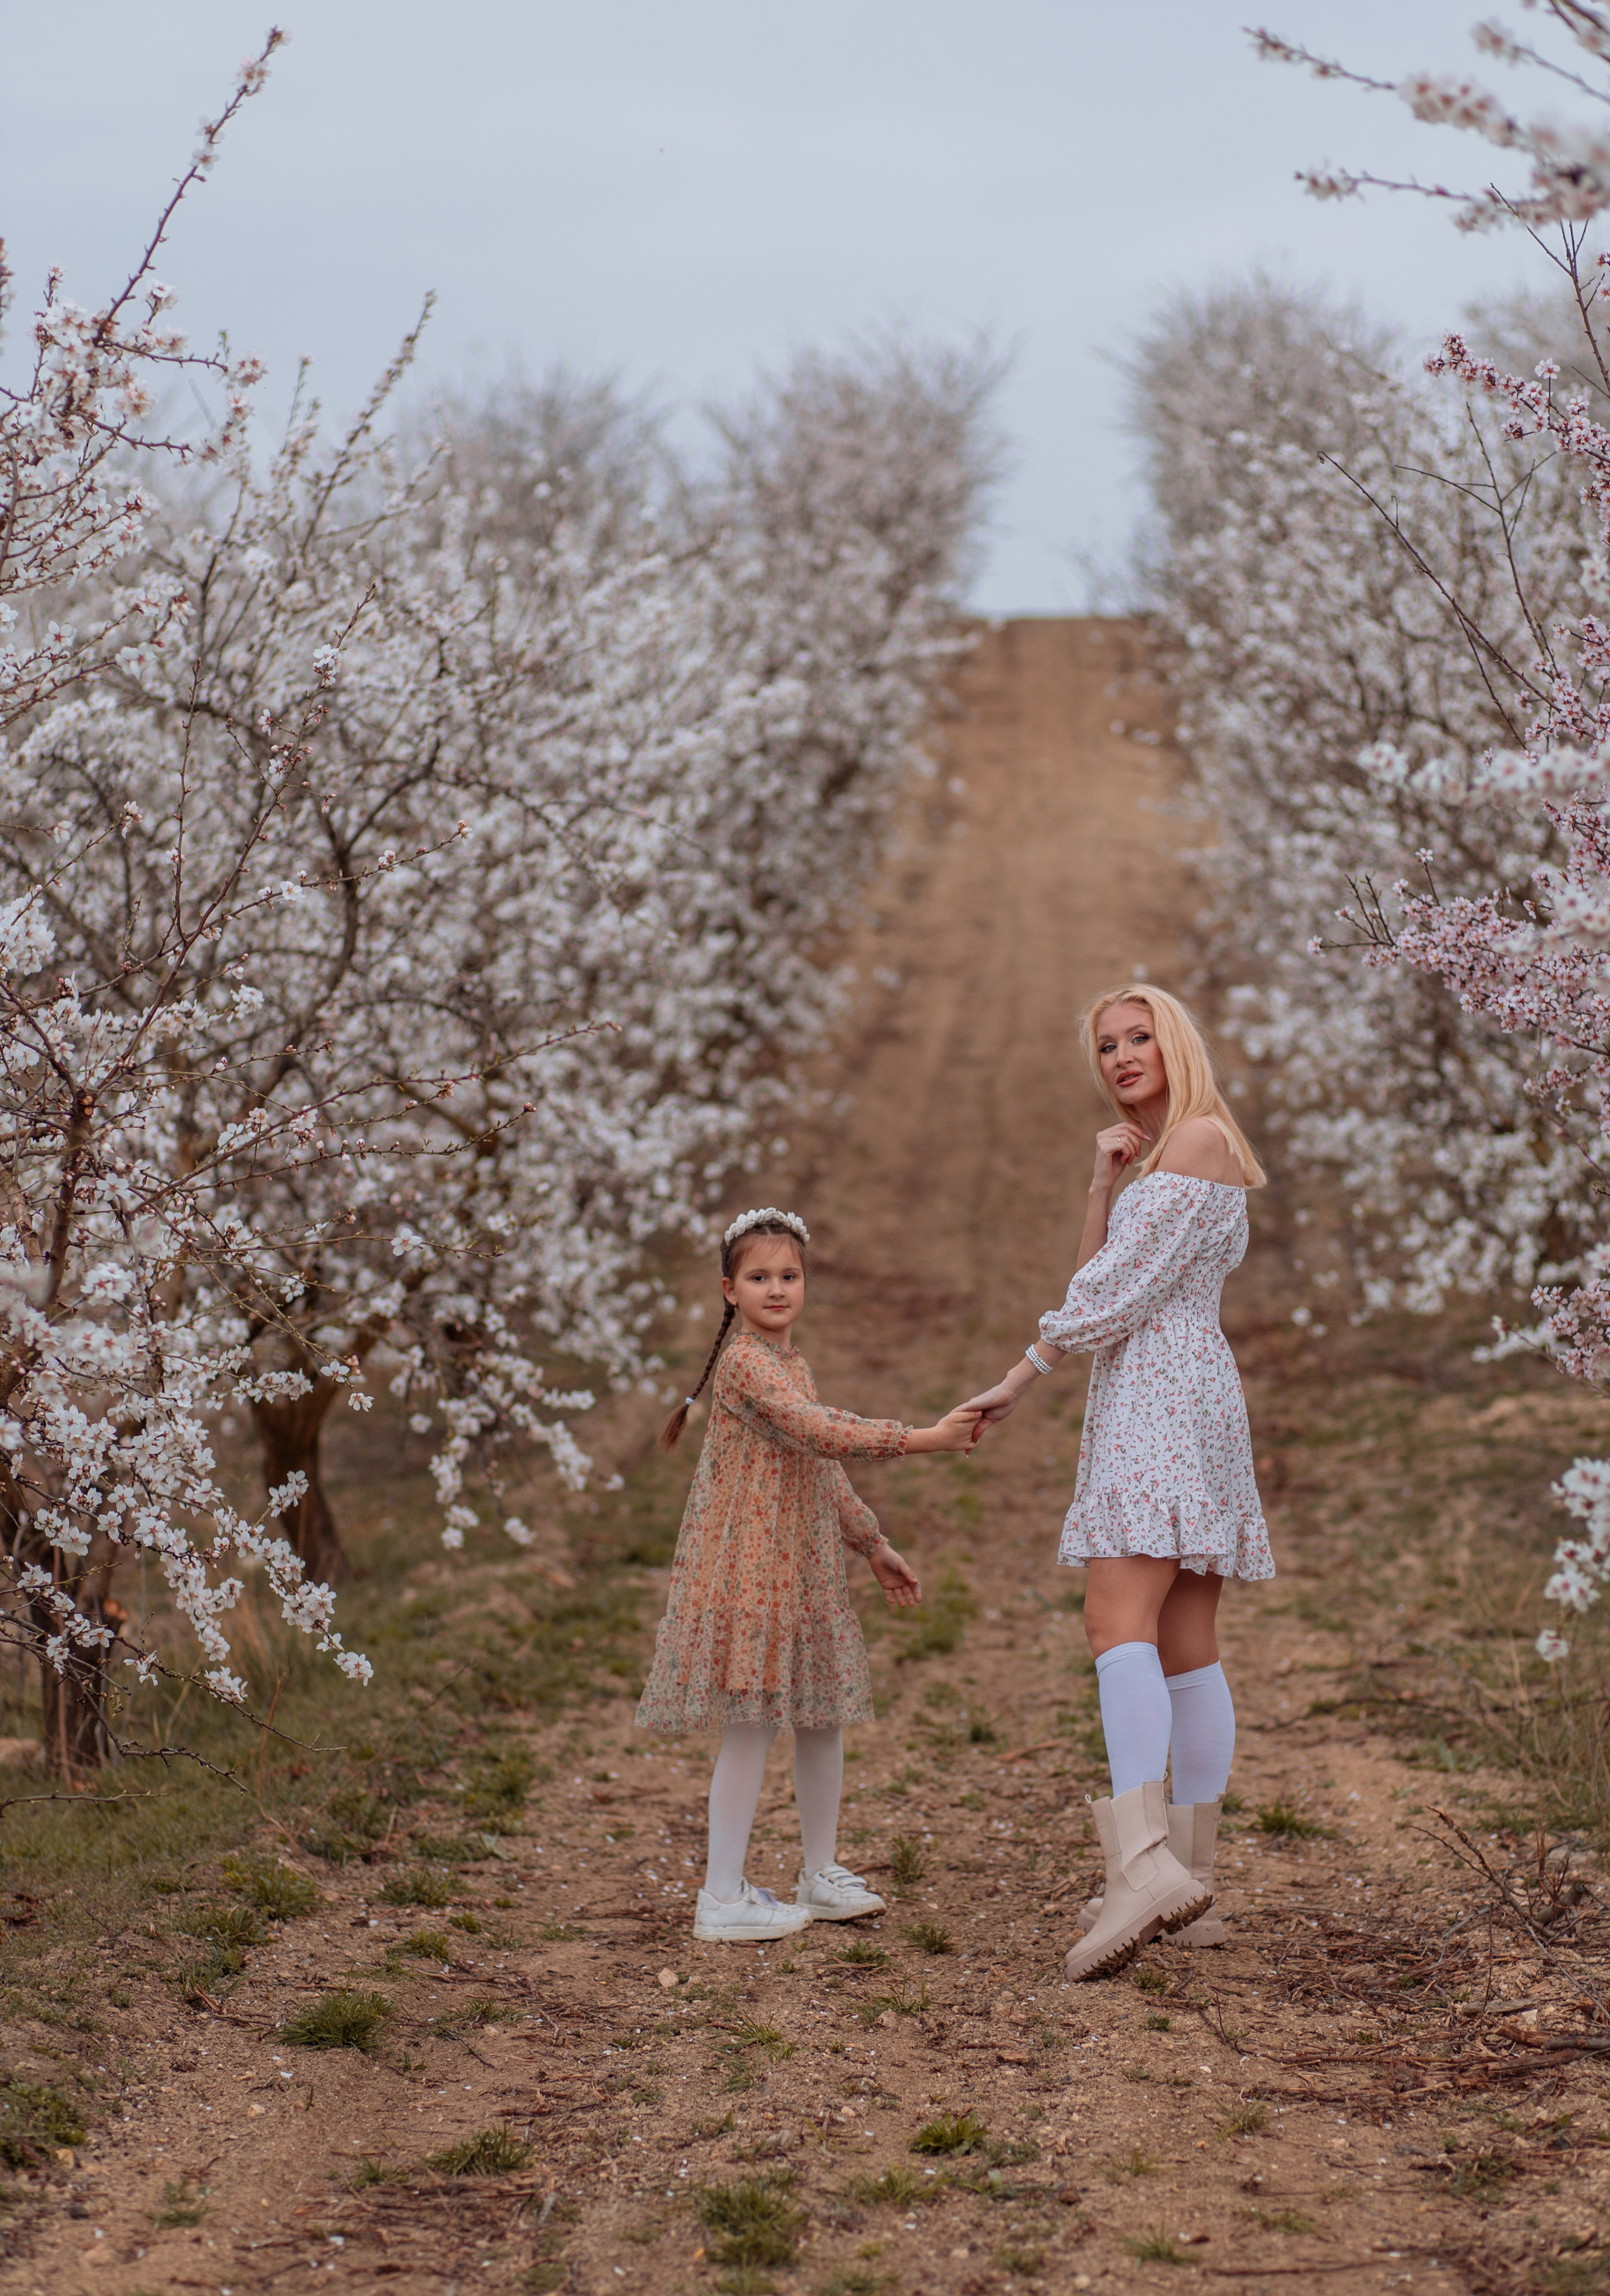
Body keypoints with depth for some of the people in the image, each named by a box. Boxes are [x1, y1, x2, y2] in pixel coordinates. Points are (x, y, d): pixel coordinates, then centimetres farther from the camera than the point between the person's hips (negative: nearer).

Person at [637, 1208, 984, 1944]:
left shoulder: (791, 1362, 16)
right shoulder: (746, 1362, -15)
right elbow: (820, 1433, -28)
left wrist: (872, 1544, 24)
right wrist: (920, 1439, -31)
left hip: (801, 1567, 9)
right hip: (744, 1565, -9)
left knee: (824, 1717, 13)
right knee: (751, 1725, -7)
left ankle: (821, 1875, 25)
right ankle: (722, 1897, 0)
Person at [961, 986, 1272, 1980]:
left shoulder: (1199, 1137, -6)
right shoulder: (1161, 1156, 25)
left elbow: (1123, 1288, -13)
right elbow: (1104, 1275, 17)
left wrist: (1019, 1379, -9)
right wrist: (1106, 1181, 3)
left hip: (1162, 1395, -10)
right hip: (1159, 1397, 10)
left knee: (1119, 1621, -22)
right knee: (1186, 1645, 7)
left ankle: (1145, 1860, -35)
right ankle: (1188, 1884, 8)